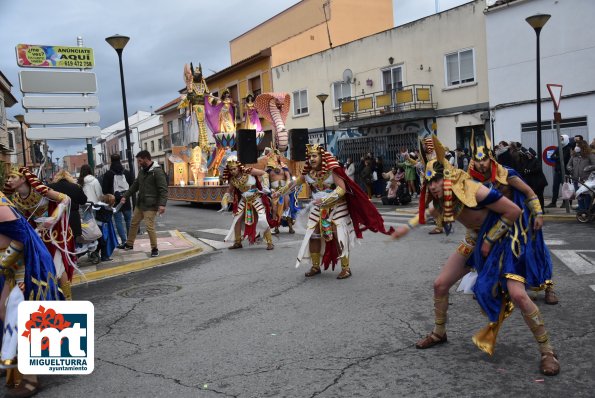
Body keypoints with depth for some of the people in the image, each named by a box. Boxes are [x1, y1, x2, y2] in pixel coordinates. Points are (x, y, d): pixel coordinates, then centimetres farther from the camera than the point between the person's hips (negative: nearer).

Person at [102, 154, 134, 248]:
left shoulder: (108, 174, -6)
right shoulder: (127, 172, 3)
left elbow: (104, 189, -5)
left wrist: (109, 196, 11)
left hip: (115, 201, -3)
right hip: (126, 200, 3)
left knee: (118, 221, 2)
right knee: (128, 220, 11)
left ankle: (124, 241, -4)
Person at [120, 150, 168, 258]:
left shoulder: (157, 171, -16)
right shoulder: (142, 171, 10)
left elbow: (163, 189, -20)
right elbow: (135, 185, 18)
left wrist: (162, 204, -28)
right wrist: (125, 196, 12)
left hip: (150, 205, -8)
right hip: (140, 203, 8)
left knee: (150, 227, -9)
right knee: (133, 223, 16)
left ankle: (154, 249, 7)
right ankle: (129, 244, 32)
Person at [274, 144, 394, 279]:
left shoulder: (331, 170, -19)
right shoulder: (308, 172, -3)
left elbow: (342, 189, -26)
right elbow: (295, 184, 12)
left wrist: (325, 199, -32)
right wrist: (280, 192, 15)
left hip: (336, 207, -5)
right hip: (318, 209, 6)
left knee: (339, 237, -9)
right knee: (312, 236, 4)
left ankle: (345, 268, 2)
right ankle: (315, 267, 18)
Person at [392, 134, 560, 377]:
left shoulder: (473, 190, -32)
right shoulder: (440, 199, -10)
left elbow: (514, 211, -26)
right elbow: (429, 213, 16)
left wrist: (490, 239, -20)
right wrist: (407, 227, 7)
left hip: (500, 240, -7)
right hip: (474, 242, 7)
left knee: (517, 295, -22)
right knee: (440, 285, 4)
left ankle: (547, 351, -2)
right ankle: (439, 334, 26)